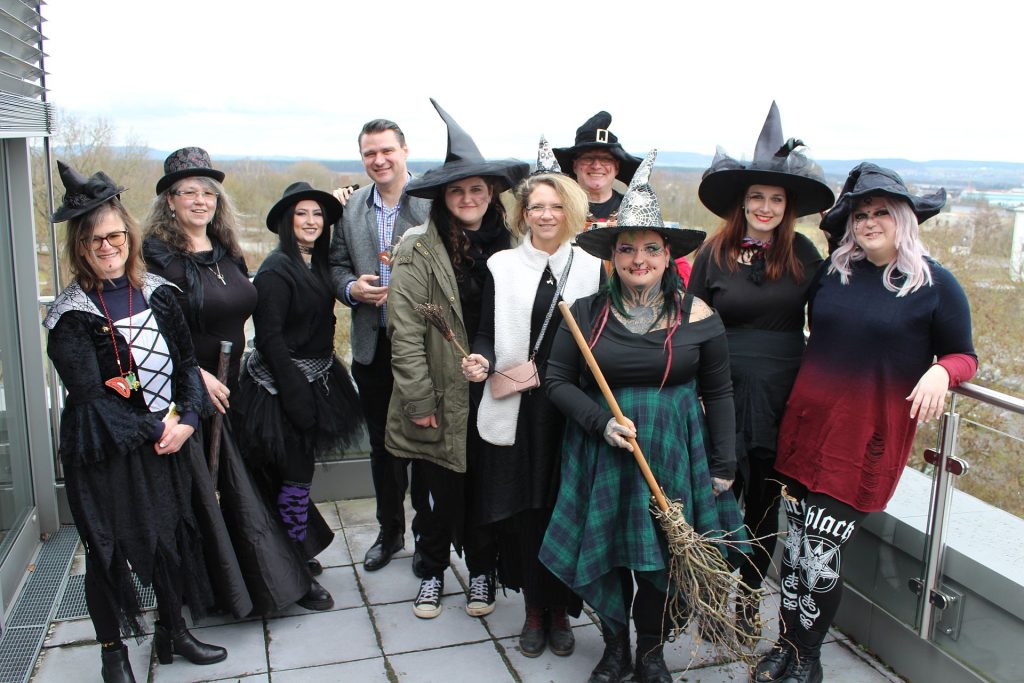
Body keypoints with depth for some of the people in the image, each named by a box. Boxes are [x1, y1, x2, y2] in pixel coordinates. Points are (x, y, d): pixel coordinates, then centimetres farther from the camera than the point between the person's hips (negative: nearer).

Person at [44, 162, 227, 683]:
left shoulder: (156, 293, 3)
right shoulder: (71, 316, -10)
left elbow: (187, 362, 6)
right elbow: (89, 396, -16)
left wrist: (187, 419, -9)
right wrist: (155, 429, -16)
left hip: (168, 439, 4)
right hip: (104, 449, -4)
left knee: (173, 533, 13)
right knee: (108, 547, 8)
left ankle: (172, 632, 34)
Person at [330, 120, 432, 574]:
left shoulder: (434, 201, -8)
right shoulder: (350, 208, 7)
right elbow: (336, 264, 11)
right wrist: (351, 288, -11)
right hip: (371, 346, 5)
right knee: (382, 443, 17)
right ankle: (390, 530, 35)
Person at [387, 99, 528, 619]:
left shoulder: (505, 247, 3)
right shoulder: (418, 250, -6)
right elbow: (405, 332, -9)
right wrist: (419, 401, -10)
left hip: (493, 395, 2)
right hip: (441, 399, -2)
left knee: (485, 489, 11)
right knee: (440, 492, 9)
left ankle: (482, 570, 34)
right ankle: (433, 571, 33)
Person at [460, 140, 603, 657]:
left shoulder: (592, 268, 6)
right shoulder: (500, 266, 5)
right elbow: (487, 333, 5)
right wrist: (481, 360, -17)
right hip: (516, 410, 0)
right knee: (523, 512, 5)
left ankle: (560, 610, 25)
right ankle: (534, 610, 25)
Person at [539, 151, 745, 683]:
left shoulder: (695, 316, -4)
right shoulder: (586, 313, -4)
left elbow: (718, 393, 4)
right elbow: (557, 381, 0)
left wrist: (723, 466, 4)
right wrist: (602, 422, -15)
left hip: (673, 454, 0)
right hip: (602, 454, 1)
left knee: (661, 555, 9)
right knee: (605, 550, 9)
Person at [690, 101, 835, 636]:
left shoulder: (804, 255, 1)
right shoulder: (715, 253, -2)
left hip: (783, 400, 2)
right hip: (725, 396, -2)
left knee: (765, 503, 13)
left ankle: (747, 598, 33)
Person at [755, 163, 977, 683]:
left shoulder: (935, 283, -3)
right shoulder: (834, 272, 7)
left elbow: (963, 356, 3)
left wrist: (940, 372, -16)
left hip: (871, 437, -4)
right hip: (808, 423, 4)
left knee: (820, 555, -4)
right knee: (796, 544, 9)